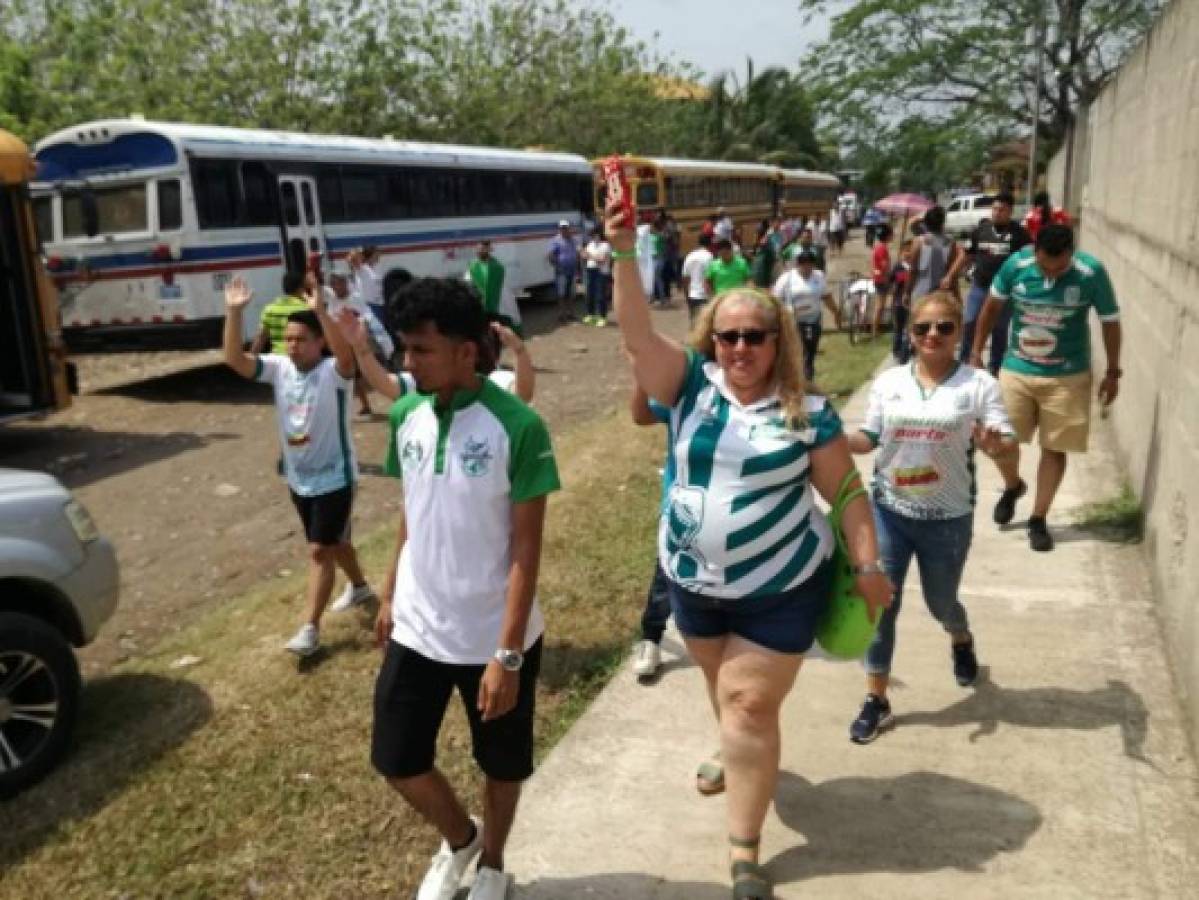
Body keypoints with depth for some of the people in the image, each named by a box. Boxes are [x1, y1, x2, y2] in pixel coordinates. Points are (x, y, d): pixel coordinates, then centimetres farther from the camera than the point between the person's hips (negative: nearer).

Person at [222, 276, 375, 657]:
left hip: (333, 478, -7)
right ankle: (359, 586, 47)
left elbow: (347, 355, -43)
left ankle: (309, 629, -1)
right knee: (334, 541, 24)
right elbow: (234, 359, -13)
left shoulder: (333, 373, -19)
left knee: (319, 550, -6)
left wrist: (320, 312, -51)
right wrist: (234, 312, -24)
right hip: (298, 478, 7)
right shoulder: (279, 368, -3)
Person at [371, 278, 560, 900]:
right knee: (396, 759, 14)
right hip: (416, 630, 5)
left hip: (493, 638, -4)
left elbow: (526, 548, -17)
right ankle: (459, 839, 44)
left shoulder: (517, 427, -20)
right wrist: (389, 598, 14)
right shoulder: (406, 415, -3)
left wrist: (507, 654, -18)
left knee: (502, 764, 16)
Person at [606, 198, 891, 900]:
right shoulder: (692, 386, -8)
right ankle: (740, 757, 56)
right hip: (694, 582, 3)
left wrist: (869, 564, -8)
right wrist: (625, 251, -33)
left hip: (780, 590, -3)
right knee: (729, 694, 25)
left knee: (751, 705, -1)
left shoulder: (807, 413, -10)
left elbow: (846, 492, -4)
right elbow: (639, 333, -22)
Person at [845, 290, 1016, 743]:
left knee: (940, 601, 17)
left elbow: (1008, 441, -12)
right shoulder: (888, 381, 0)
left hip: (947, 519, -2)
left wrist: (995, 445, -35)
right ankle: (876, 700, 15)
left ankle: (962, 641, 55)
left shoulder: (979, 384, -8)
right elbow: (870, 438, 7)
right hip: (887, 511, 2)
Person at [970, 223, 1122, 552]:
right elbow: (992, 306, 4)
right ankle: (1013, 486, 34)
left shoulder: (1092, 273, -16)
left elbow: (1110, 322, -3)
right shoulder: (1016, 265, -12)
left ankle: (1038, 520, 19)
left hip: (1067, 377, -1)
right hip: (1016, 369, 2)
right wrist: (976, 352, 7)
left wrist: (1112, 373, 3)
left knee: (1055, 448, 5)